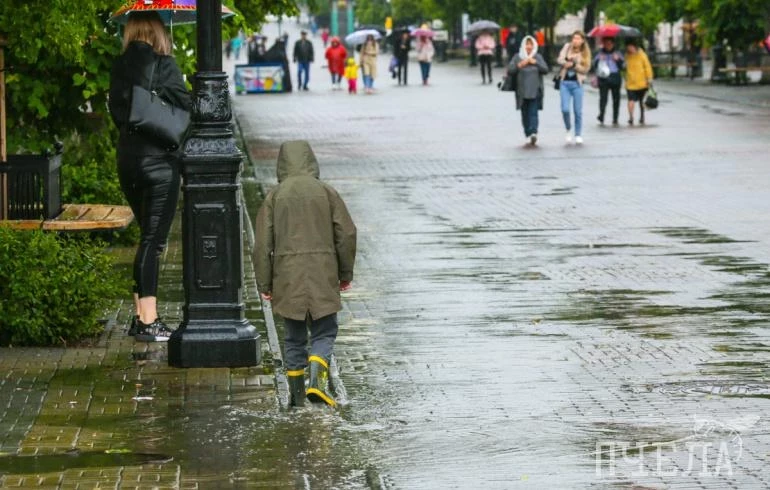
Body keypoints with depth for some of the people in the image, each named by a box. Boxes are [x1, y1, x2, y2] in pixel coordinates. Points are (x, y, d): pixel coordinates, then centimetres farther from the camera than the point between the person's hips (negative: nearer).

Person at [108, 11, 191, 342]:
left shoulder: (120, 68, 6)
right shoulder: (163, 66, -11)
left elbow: (117, 113, 7)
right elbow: (185, 108, -10)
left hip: (127, 161, 6)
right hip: (158, 160, -6)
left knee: (148, 237, 17)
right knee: (153, 240, -3)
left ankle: (142, 316, 17)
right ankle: (148, 322, -4)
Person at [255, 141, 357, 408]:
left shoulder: (275, 197, 3)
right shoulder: (326, 192, 2)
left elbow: (263, 244, 0)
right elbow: (347, 233, 2)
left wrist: (264, 284, 6)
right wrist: (345, 273, 13)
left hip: (287, 276, 1)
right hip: (323, 274, -1)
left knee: (294, 336, 11)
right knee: (324, 331, 6)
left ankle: (296, 394, 12)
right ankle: (317, 380, -16)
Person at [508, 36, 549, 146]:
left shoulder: (538, 57, 7)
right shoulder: (517, 57, 6)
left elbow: (545, 69, -2)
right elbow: (510, 71, 1)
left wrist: (535, 62, -12)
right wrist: (520, 65, -12)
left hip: (535, 91, -2)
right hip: (522, 91, 2)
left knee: (533, 112, -14)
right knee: (525, 114, 5)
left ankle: (533, 133, -25)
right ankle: (528, 135, 12)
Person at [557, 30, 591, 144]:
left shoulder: (585, 53, 2)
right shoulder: (567, 47, 5)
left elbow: (585, 69, -6)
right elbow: (560, 59, -6)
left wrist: (573, 64, -16)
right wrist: (568, 61, -23)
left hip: (577, 83, 0)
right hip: (565, 82, 0)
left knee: (578, 111, 1)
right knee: (565, 109, -9)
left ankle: (578, 135, 14)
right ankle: (568, 129, 16)